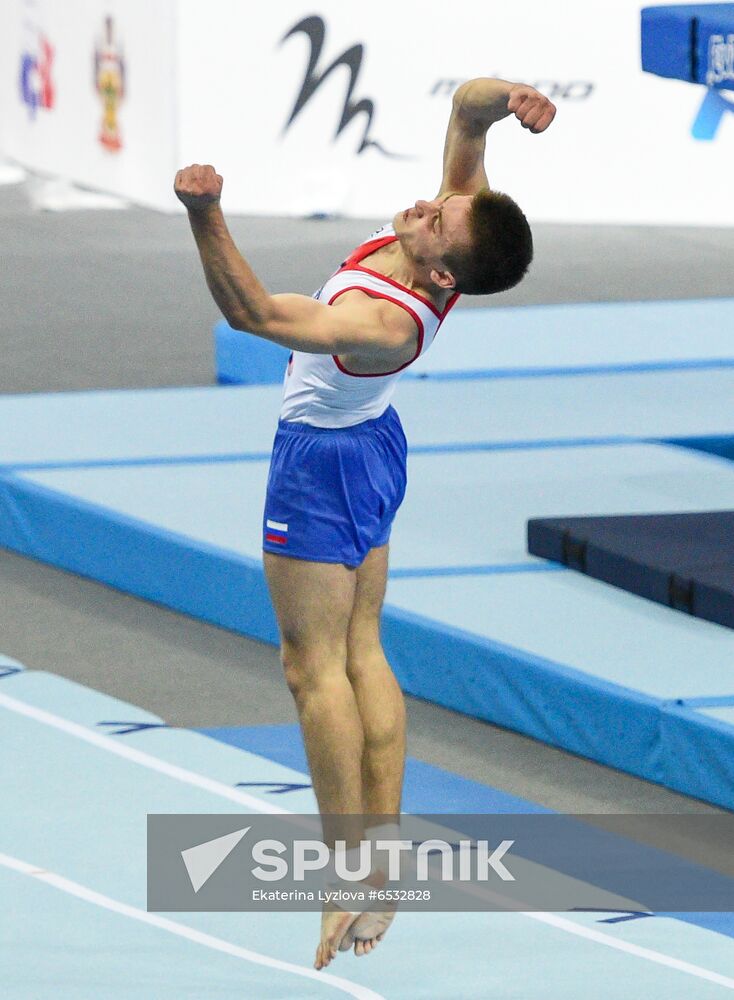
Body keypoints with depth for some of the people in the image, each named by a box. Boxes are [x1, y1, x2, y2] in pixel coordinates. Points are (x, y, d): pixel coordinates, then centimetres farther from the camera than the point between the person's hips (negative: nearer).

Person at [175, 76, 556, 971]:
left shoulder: (382, 325, -39)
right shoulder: (448, 241, -18)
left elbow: (251, 311, -48)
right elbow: (465, 107, -12)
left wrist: (206, 219, -61)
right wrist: (503, 97, -35)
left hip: (322, 464, -9)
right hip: (370, 442, 9)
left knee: (315, 667, 0)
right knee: (361, 652, 15)